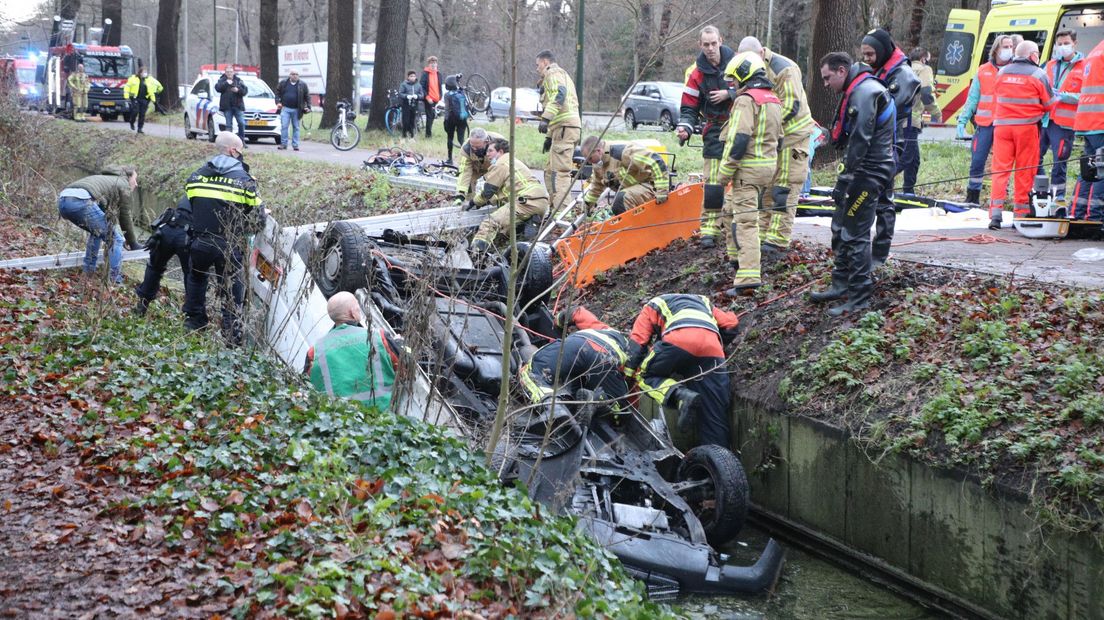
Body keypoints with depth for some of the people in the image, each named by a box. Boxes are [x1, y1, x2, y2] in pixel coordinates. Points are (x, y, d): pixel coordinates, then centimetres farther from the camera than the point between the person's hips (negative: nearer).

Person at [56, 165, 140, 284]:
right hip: (81, 201, -9)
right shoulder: (123, 184, 16)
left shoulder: (108, 179, 39)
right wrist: (133, 244, 29)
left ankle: (88, 275, 28)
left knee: (97, 231, 31)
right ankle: (115, 282, 1)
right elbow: (125, 217, 17)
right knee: (115, 239, 2)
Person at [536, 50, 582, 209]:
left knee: (560, 171, -17)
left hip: (565, 126, -10)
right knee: (551, 170, 15)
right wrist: (550, 137, 31)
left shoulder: (553, 73, 1)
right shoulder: (563, 75, 33)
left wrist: (546, 118, -29)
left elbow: (559, 94, -20)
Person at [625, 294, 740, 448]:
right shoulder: (704, 302, 45)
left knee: (645, 374, 16)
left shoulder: (653, 306, 35)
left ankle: (681, 396, -10)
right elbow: (731, 324, 31)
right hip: (712, 349, 4)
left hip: (679, 341, -4)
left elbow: (637, 342, 22)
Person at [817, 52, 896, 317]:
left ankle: (859, 297, -2)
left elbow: (860, 141, -23)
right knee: (840, 227, 18)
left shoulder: (865, 91, -17)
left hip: (869, 172, -11)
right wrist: (846, 177, 16)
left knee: (854, 233, -8)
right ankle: (842, 285, 29)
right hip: (864, 171, 11)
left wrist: (844, 179, -22)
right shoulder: (856, 91, 17)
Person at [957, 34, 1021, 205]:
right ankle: (972, 198, 9)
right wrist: (962, 120, 3)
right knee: (977, 161, -1)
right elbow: (972, 99, 11)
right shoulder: (983, 71, 10)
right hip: (985, 125, 1)